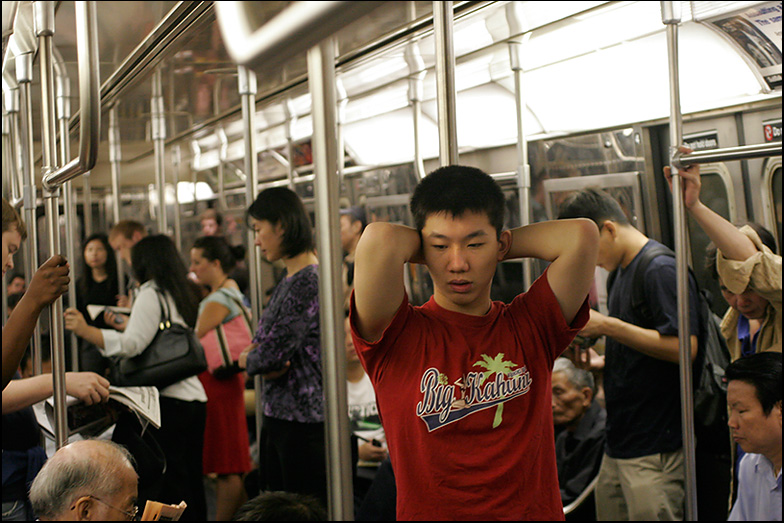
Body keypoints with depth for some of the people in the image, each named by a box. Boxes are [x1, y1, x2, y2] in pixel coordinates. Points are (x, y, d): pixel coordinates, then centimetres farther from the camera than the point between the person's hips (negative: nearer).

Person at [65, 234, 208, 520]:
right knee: (191, 483, 12)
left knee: (169, 485, -8)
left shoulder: (151, 293, -6)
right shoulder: (184, 295, 17)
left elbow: (133, 343, -18)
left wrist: (86, 331, -26)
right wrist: (125, 321, 42)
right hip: (195, 397, 8)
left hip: (169, 400, -8)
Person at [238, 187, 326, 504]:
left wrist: (248, 360, 1)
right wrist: (264, 365, -7)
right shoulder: (288, 280, 13)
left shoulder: (308, 281, -17)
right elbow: (260, 344, 15)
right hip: (277, 415, 10)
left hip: (304, 419, -10)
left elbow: (273, 352, -20)